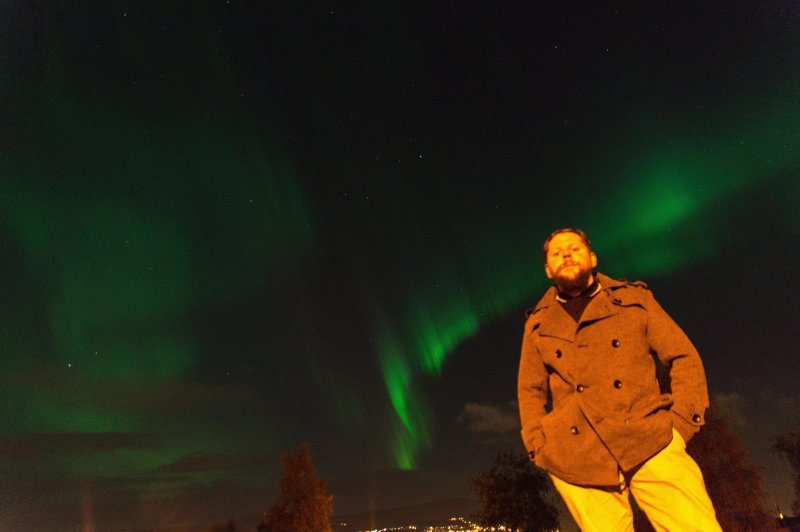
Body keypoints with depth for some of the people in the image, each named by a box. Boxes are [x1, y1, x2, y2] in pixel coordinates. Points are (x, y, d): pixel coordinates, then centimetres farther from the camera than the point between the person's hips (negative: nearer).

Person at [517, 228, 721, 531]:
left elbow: (684, 358, 9)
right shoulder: (538, 323, 14)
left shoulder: (635, 298, 12)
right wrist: (540, 448, 4)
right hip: (578, 458, 1)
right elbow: (530, 391, 16)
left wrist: (681, 424, -3)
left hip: (652, 442, 0)